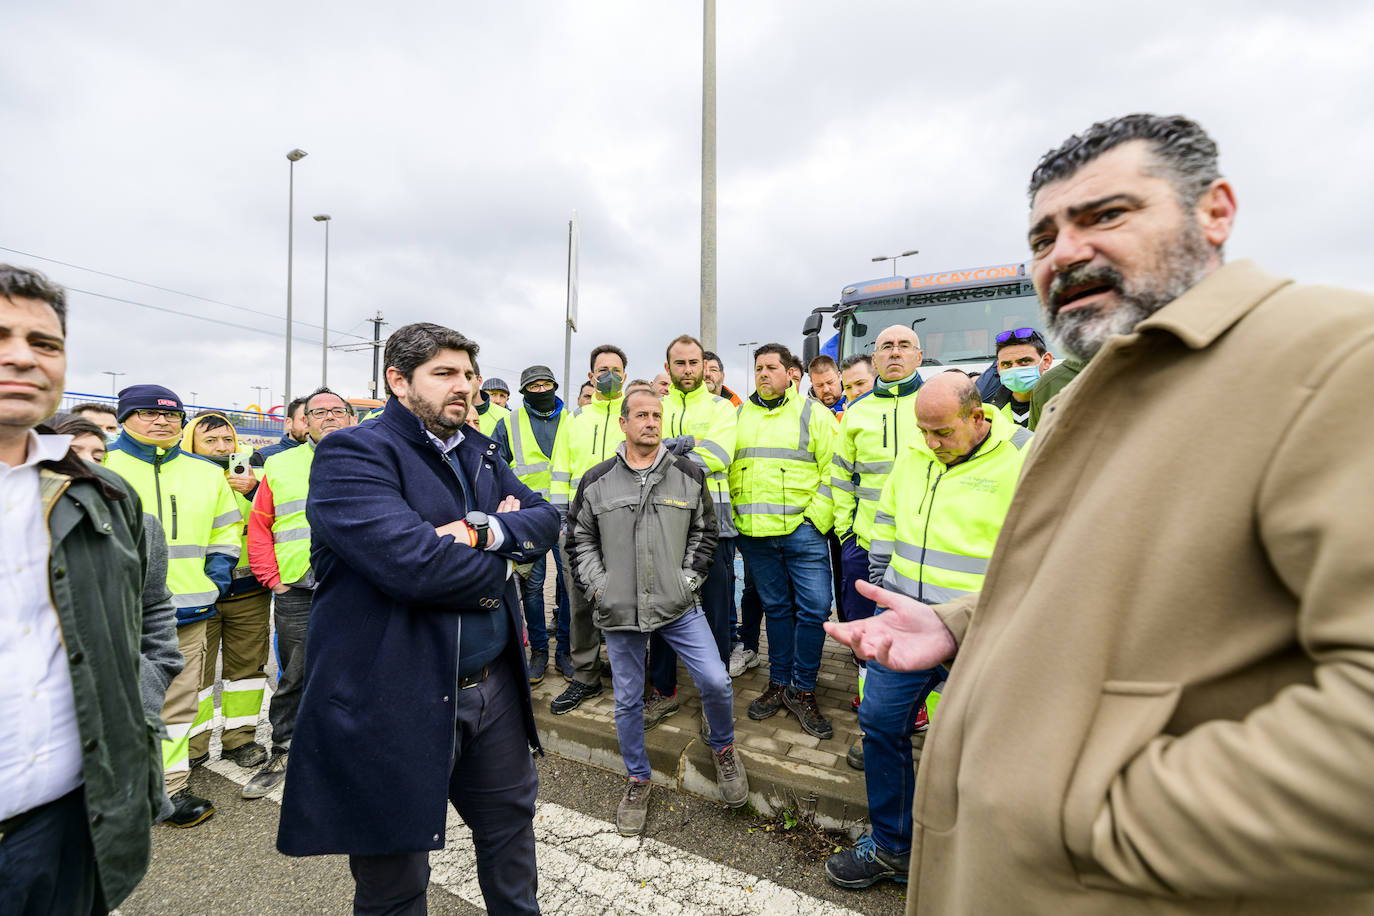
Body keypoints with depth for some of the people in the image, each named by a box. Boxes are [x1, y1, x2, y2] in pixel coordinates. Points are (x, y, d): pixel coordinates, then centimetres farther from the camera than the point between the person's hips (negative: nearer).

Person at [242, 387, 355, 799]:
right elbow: (259, 526, 10)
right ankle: (282, 752, 29)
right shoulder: (280, 466, 10)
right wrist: (273, 577, 1)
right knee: (293, 677, 11)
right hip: (297, 592, 1)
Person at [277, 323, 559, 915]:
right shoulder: (351, 454, -14)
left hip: (493, 684, 7)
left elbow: (544, 519, 0)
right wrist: (497, 561, -12)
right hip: (395, 702, -6)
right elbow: (412, 563, -29)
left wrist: (480, 531, -19)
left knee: (511, 817, 26)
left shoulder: (479, 453, 9)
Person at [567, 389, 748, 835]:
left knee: (715, 681, -5)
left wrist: (689, 578, -1)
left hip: (678, 606, 0)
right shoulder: (596, 481, 0)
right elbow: (580, 539, 8)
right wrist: (596, 586, -1)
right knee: (627, 701, 12)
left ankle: (723, 749, 28)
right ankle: (637, 780, 36)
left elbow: (704, 531, 9)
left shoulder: (688, 474, 1)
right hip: (618, 611, 1)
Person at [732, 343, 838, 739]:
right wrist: (736, 519, 8)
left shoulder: (814, 414, 2)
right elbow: (727, 469, 15)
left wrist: (816, 518, -10)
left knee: (815, 608, -3)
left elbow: (832, 472, -2)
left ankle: (802, 691, 15)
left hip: (801, 529, -2)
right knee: (776, 608, 13)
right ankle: (779, 684, 27)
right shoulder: (739, 416, 12)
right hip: (754, 533, 3)